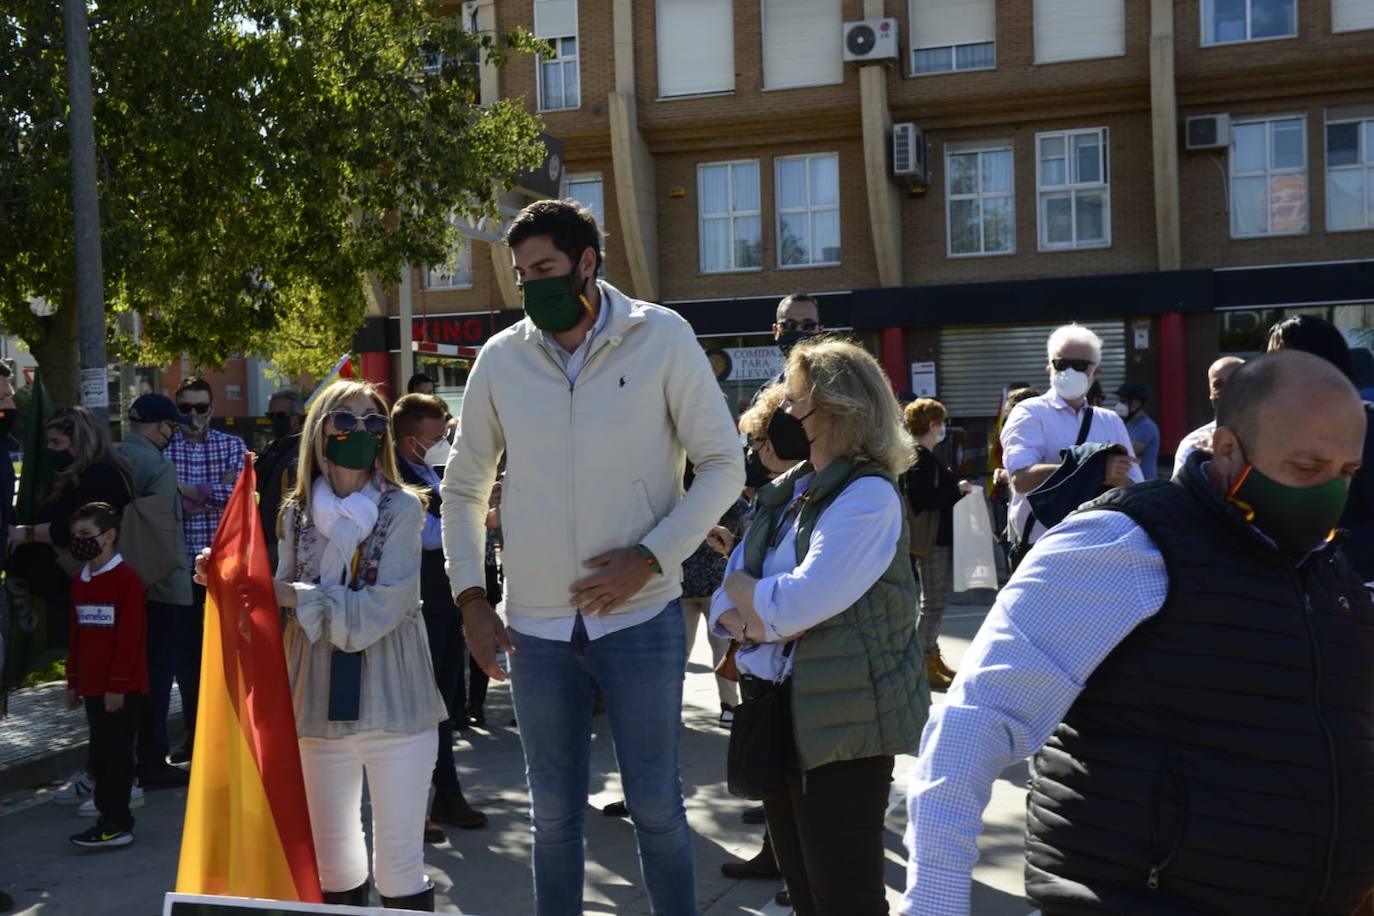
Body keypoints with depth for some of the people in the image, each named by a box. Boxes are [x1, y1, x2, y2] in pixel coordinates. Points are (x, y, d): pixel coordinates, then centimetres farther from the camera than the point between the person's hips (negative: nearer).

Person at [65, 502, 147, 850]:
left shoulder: (127, 579, -13)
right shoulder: (79, 581, 13)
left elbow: (130, 637, -16)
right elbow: (76, 635, 18)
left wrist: (118, 685, -17)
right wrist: (74, 681, 16)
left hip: (120, 688, -8)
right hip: (92, 685, 8)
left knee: (113, 754, -5)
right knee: (103, 753, 12)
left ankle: (115, 825, 0)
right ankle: (116, 819, 19)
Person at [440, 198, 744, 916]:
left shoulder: (661, 337, -5)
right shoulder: (500, 358, 2)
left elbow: (723, 465, -3)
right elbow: (463, 488, 11)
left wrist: (650, 557, -13)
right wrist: (471, 599, 2)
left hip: (641, 617, -2)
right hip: (537, 627, 2)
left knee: (656, 807, 7)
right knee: (553, 813, 13)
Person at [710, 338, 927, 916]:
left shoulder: (869, 495, -13)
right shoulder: (782, 494, 11)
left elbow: (798, 603, -24)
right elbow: (724, 601, 10)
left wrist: (742, 587, -5)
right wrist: (748, 621, -13)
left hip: (845, 720, -8)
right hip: (777, 711, 8)